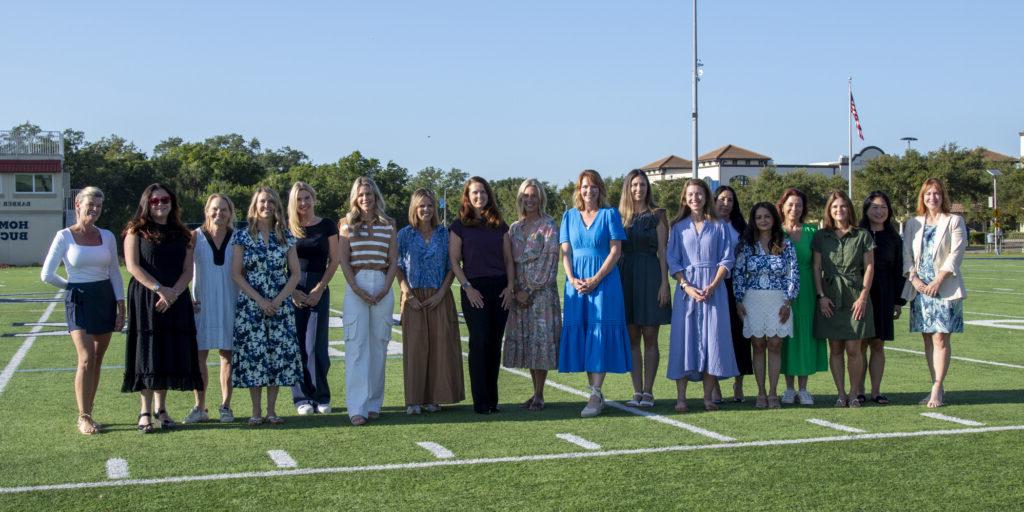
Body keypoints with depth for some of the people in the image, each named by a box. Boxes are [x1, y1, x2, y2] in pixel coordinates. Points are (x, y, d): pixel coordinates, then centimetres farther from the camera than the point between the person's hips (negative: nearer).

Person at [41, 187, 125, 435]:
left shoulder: (107, 236, 7)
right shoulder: (64, 236, -4)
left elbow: (115, 273, 10)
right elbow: (47, 275, -4)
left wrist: (121, 309, 4)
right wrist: (73, 287, 6)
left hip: (105, 299, 4)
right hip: (78, 301, -4)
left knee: (97, 360, 6)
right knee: (87, 359, -13)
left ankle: (87, 414, 15)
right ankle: (83, 418, -7)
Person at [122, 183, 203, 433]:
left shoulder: (182, 235, 12)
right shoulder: (136, 231, 3)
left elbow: (188, 270, 5)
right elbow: (133, 266, -8)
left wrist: (172, 293, -12)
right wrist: (159, 288, -18)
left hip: (175, 300, 3)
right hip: (144, 299, -3)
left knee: (170, 352, 3)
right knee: (147, 351, -4)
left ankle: (161, 408, 12)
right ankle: (145, 411, -1)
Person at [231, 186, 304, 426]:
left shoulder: (285, 237, 6)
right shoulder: (243, 236, 2)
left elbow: (295, 273, 4)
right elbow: (236, 274, -2)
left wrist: (278, 300, -9)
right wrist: (260, 300, -11)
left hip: (280, 305, 1)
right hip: (250, 305, -1)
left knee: (279, 353, -1)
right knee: (253, 353, -3)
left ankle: (271, 410, 8)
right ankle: (256, 411, 5)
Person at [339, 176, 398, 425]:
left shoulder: (388, 225, 10)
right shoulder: (348, 223, 7)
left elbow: (393, 261, 7)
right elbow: (343, 260, 1)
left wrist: (385, 289, -7)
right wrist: (356, 289, -11)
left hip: (382, 286, 2)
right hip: (355, 285, -2)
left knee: (378, 345, 5)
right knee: (356, 345, -7)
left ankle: (374, 403, 14)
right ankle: (357, 408, -10)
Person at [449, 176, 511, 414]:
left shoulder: (500, 225, 12)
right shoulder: (460, 225, 2)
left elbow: (508, 258, 13)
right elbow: (454, 260, -1)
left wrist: (510, 286, 1)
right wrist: (467, 287, -10)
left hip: (500, 288, 3)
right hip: (475, 289, -3)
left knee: (495, 343, 4)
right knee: (479, 342, -6)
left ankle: (492, 399, 10)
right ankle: (480, 401, -1)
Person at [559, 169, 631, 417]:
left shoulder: (610, 214, 2)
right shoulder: (569, 216, 12)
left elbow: (616, 251, -5)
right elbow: (565, 252, 7)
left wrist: (595, 280, -13)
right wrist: (572, 279, -9)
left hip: (604, 281, -4)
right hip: (577, 283, 4)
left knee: (599, 333, -8)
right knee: (581, 334, 2)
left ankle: (595, 395, -10)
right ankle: (596, 394, 8)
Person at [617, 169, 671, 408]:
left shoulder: (656, 215, 3)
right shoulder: (619, 216, 11)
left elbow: (662, 250, 0)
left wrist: (664, 282, -8)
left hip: (650, 276, -3)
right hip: (626, 278, 3)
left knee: (650, 338, -1)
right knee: (632, 338, 4)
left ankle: (648, 392, 4)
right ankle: (637, 391, 8)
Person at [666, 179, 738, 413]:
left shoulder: (719, 227, 7)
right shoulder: (678, 227, 8)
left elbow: (726, 260, 2)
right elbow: (673, 262, 3)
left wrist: (713, 286, -12)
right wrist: (687, 287, -11)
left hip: (713, 290, 0)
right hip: (687, 289, 0)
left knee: (712, 339, -2)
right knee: (684, 339, -4)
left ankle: (708, 397, 4)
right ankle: (681, 398, -2)